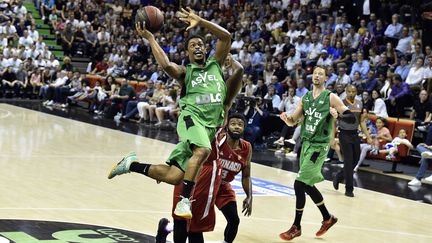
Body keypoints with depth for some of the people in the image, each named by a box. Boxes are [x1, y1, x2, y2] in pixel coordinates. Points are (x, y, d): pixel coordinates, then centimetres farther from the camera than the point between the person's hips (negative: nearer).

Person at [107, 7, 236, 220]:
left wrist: (200, 22, -1)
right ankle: (184, 200, -34)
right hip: (191, 117, -4)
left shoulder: (215, 64, 20)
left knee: (173, 176, -4)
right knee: (203, 150, -38)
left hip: (211, 125, 4)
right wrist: (150, 38, -8)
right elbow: (165, 64, -13)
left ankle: (132, 165, 16)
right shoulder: (184, 72, 10)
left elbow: (226, 36, 6)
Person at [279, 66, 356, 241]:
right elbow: (293, 122, 12)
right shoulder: (305, 98, 9)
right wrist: (286, 118, -11)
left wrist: (338, 115, -31)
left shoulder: (331, 98, -9)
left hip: (319, 146, -7)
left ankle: (296, 227, 0)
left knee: (299, 184, -12)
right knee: (307, 185, 14)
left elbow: (352, 118, -11)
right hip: (306, 143, 7)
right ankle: (328, 218, 33)